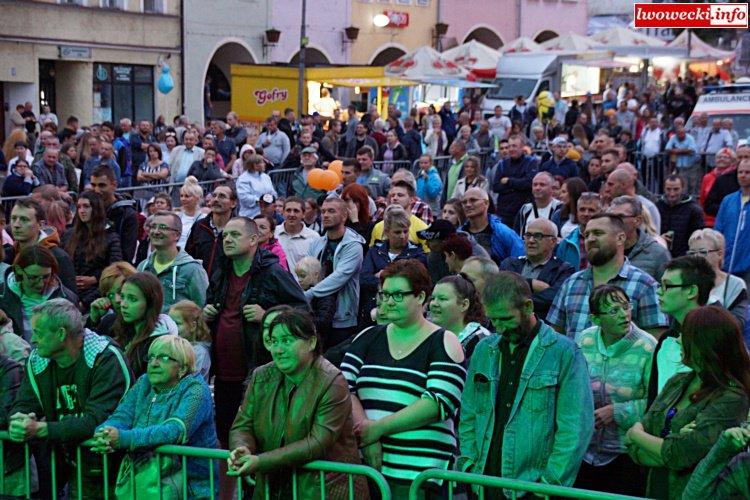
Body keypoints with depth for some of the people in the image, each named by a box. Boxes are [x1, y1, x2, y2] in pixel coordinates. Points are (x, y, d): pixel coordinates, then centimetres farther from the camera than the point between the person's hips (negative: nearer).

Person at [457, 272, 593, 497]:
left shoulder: (564, 353, -6)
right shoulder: (484, 351, 10)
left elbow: (576, 428, -10)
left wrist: (550, 482, -14)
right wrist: (469, 465, 4)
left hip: (532, 487, -4)